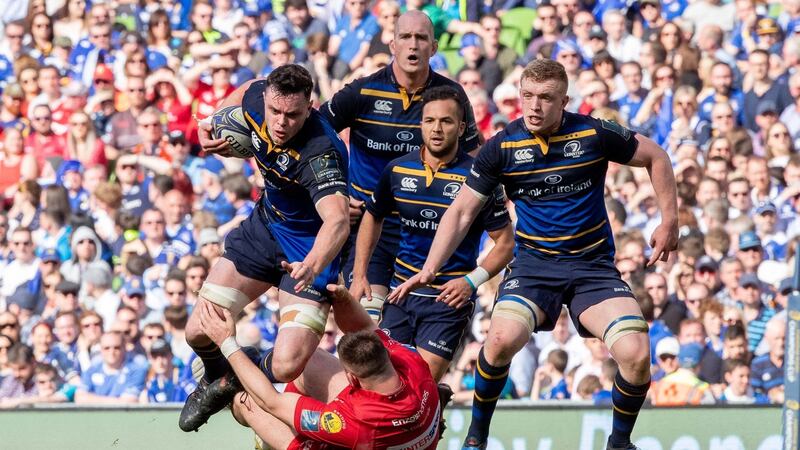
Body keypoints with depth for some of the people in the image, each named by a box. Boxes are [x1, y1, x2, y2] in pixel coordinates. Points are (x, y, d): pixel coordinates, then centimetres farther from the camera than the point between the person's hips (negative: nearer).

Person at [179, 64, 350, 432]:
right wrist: (213, 122, 1)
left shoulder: (321, 153, -37)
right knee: (199, 332, 3)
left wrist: (313, 265, -70)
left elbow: (337, 219, -53)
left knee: (286, 367, -20)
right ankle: (218, 381, 40)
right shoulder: (258, 97, -17)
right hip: (266, 225, 6)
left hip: (310, 247, -6)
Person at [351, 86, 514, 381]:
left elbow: (505, 241, -5)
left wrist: (471, 281, -18)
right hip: (402, 290, 4)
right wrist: (359, 276, 11)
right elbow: (373, 218, 19)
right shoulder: (398, 169, 3)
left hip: (449, 297, -4)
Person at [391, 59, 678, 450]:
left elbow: (655, 157, 8)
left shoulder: (595, 135, -8)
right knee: (502, 338, -30)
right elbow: (462, 211, 0)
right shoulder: (503, 146, -6)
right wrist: (429, 269, -9)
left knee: (636, 355, -20)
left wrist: (669, 221, 5)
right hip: (534, 263, 0)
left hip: (593, 264, 0)